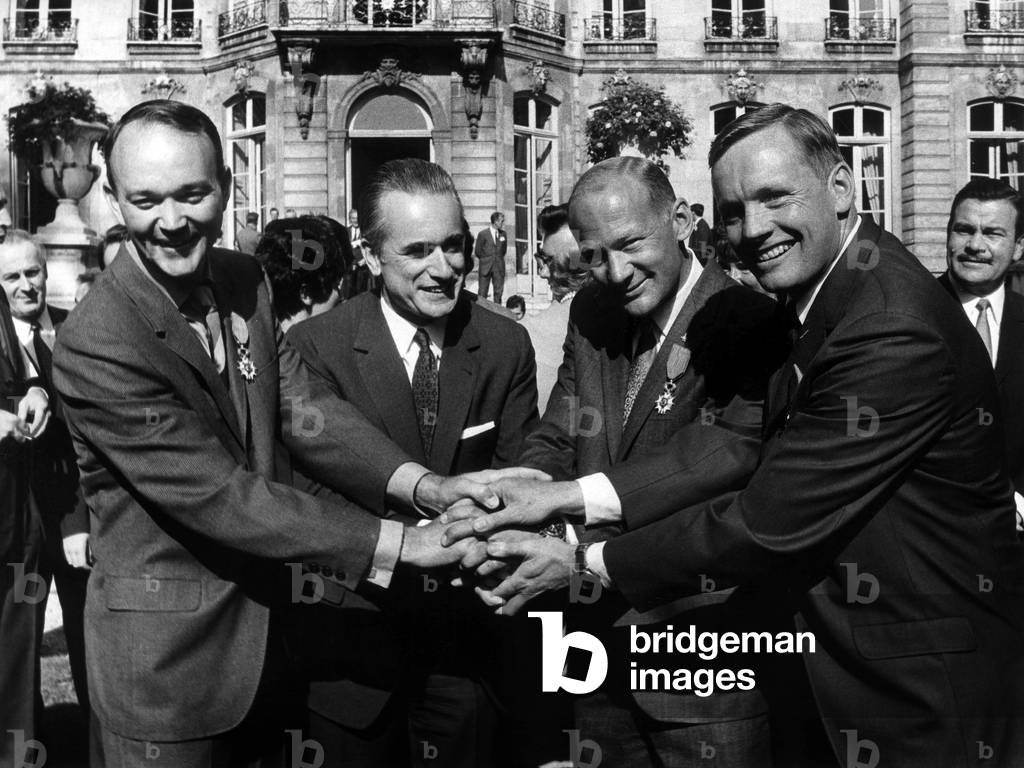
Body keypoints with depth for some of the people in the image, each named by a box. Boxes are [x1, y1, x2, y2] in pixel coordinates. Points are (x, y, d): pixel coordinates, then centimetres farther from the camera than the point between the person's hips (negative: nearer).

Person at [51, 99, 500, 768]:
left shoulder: (245, 279, 0)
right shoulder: (96, 344, -23)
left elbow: (303, 408, -6)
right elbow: (219, 497, -26)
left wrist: (422, 485, -22)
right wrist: (401, 543, -26)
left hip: (269, 629, 6)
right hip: (167, 659, -6)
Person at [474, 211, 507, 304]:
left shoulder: (503, 234, 8)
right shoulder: (483, 234, -5)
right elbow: (477, 252, 1)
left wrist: (498, 258, 11)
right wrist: (485, 259, 8)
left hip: (499, 267, 4)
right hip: (485, 267, -4)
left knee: (499, 291, 4)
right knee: (483, 292, -2)